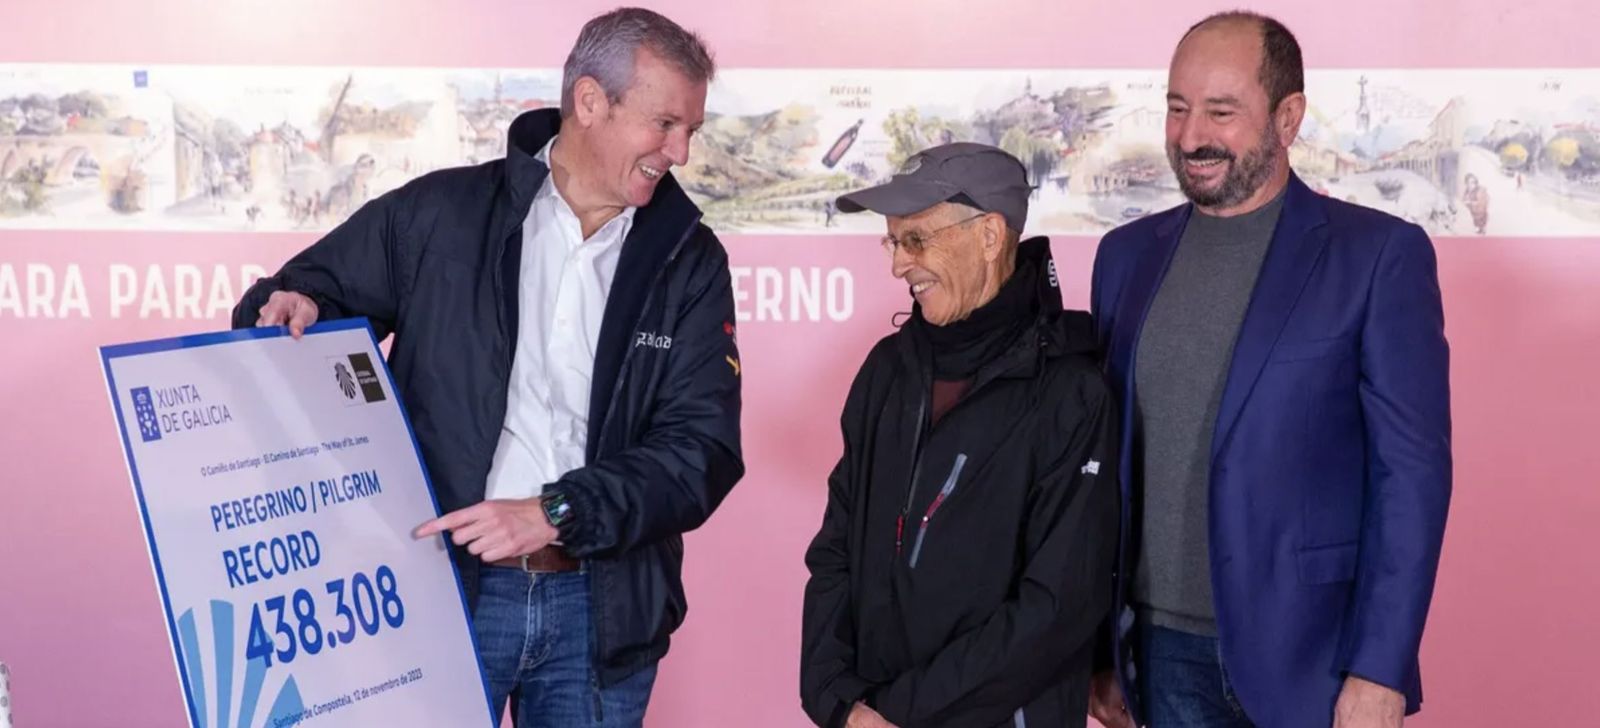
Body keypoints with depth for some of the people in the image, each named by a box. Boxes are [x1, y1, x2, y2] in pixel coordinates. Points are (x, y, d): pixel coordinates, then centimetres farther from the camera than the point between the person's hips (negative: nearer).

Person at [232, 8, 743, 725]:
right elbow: (308, 293, 10)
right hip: (440, 593, -1)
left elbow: (702, 448, -8)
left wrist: (557, 513, -19)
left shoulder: (689, 262, 1)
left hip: (600, 611, 2)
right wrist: (291, 310, -14)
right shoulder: (437, 214, -3)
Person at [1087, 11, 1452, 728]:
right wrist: (1100, 646, 8)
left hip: (1301, 652, -4)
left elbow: (1412, 471, -9)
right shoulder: (1128, 254, 7)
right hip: (1163, 650, 4)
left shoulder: (1378, 253, -6)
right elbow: (1109, 459, 10)